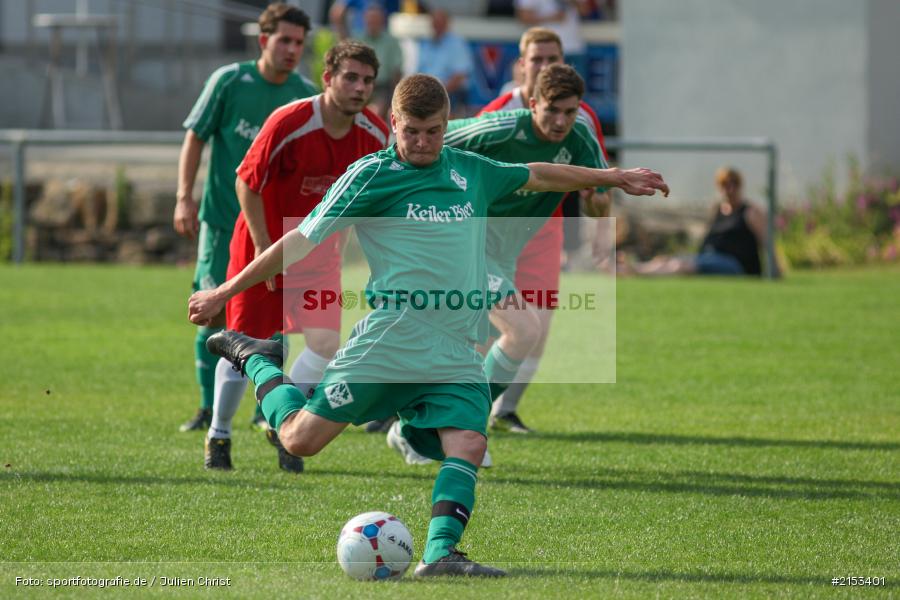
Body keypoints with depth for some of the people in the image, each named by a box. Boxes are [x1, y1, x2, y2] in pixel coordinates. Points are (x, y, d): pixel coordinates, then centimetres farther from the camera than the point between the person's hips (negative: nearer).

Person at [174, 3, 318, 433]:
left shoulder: (306, 95, 0)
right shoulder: (229, 81, -6)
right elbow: (195, 137, -1)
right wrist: (184, 197, -9)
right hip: (222, 218, -2)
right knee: (216, 313, -4)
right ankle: (209, 409, 8)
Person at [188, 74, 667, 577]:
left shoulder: (471, 171, 14)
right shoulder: (371, 175, -2)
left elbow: (537, 175, 32)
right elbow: (305, 240, 0)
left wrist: (613, 176, 40)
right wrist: (226, 291, 1)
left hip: (457, 354, 4)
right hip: (391, 341, -4)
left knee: (468, 443, -17)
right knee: (301, 438, -1)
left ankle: (441, 552, -20)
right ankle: (255, 359, 24)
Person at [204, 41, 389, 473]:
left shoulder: (375, 135, -9)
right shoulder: (288, 124, -25)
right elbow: (246, 182, -16)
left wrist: (342, 235, 6)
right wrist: (263, 246, -18)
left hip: (318, 247, 4)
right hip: (264, 242, -4)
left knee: (326, 341, -12)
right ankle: (218, 435, 21)